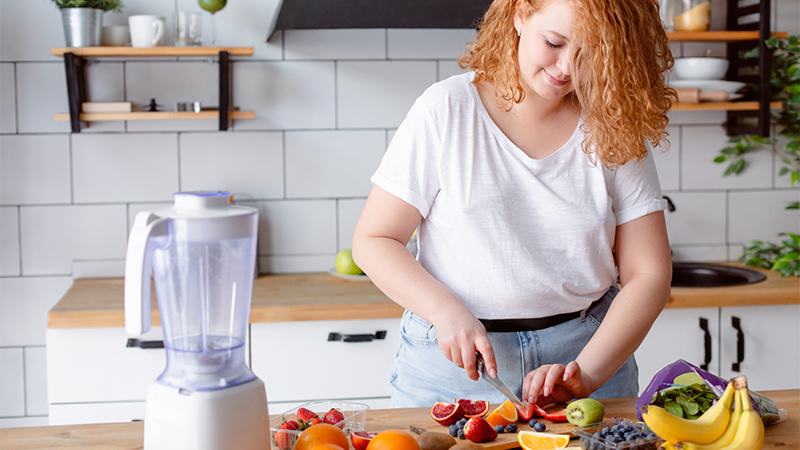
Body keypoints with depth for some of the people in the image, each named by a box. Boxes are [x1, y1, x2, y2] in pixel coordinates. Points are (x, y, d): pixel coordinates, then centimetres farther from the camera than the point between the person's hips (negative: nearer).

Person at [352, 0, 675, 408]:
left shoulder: (615, 129, 1)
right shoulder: (446, 110, -4)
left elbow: (649, 275, -2)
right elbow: (373, 241, -2)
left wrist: (587, 374, -15)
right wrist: (446, 311, -17)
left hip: (588, 349, 1)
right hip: (451, 359, -1)